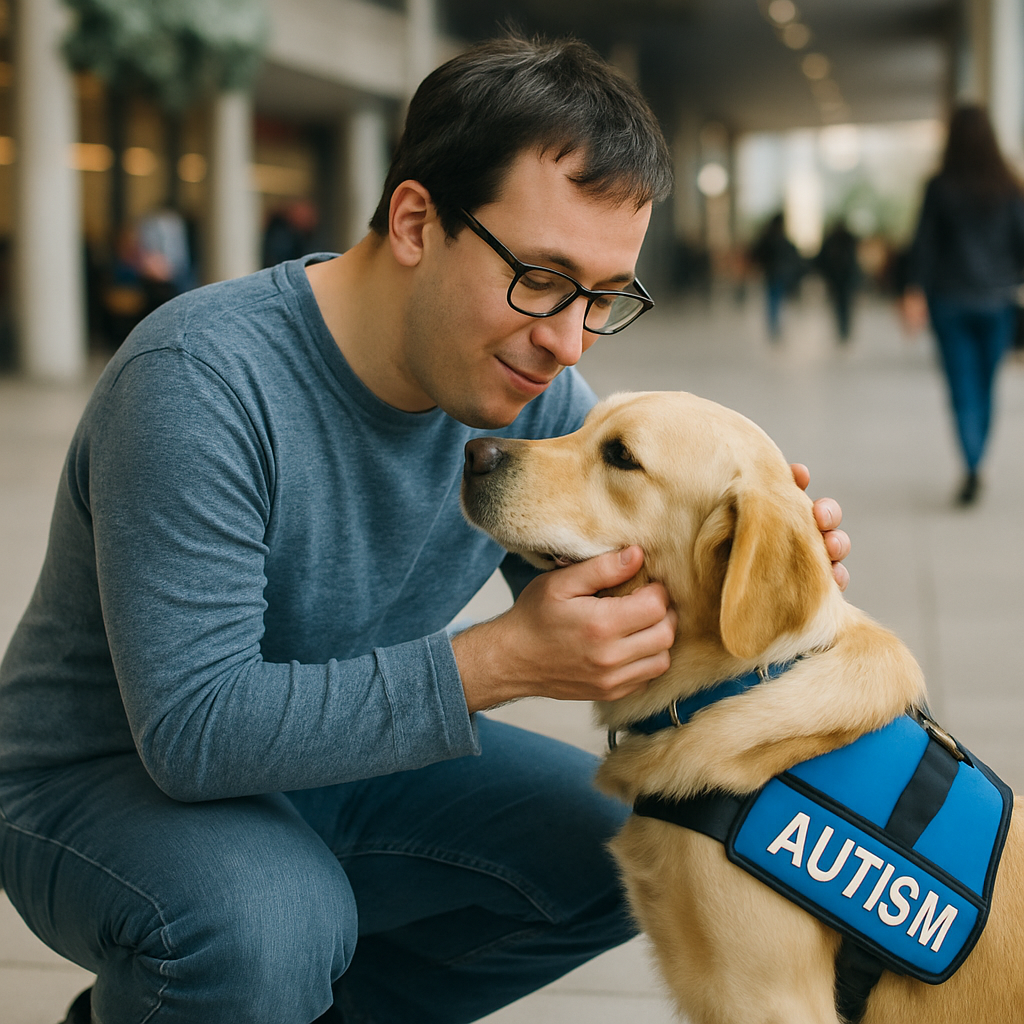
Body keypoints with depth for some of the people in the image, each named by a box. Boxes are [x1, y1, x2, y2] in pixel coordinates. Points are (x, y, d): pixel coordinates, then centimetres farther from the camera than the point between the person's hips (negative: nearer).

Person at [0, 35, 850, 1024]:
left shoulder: (539, 392, -9)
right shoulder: (200, 381, -30)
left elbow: (619, 629, -1)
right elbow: (195, 730, -33)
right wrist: (501, 659, -38)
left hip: (345, 758, 7)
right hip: (107, 782, -6)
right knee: (268, 926, -36)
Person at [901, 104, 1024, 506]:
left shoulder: (940, 186, -7)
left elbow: (924, 242, -7)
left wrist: (915, 291, -5)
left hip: (951, 302, -2)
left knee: (963, 389, 0)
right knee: (986, 386, 15)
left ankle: (972, 469, -17)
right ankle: (974, 467, 24)